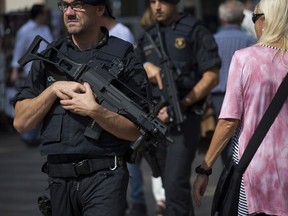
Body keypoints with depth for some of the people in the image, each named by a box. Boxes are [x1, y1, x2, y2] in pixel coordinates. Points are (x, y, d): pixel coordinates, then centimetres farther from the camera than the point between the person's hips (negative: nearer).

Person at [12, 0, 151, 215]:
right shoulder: (49, 57, 9)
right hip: (59, 179, 4)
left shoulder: (123, 56, -2)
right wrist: (54, 89, -7)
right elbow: (21, 122, 5)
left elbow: (135, 130, -5)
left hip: (105, 177, -4)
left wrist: (95, 110, -18)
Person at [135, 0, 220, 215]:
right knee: (169, 183, 13)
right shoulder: (147, 37, 15)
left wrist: (180, 106, -15)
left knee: (176, 184, -17)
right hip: (156, 117, 7)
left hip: (184, 118, -6)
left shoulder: (194, 31, -3)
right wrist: (146, 67, -9)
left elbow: (211, 77, -8)